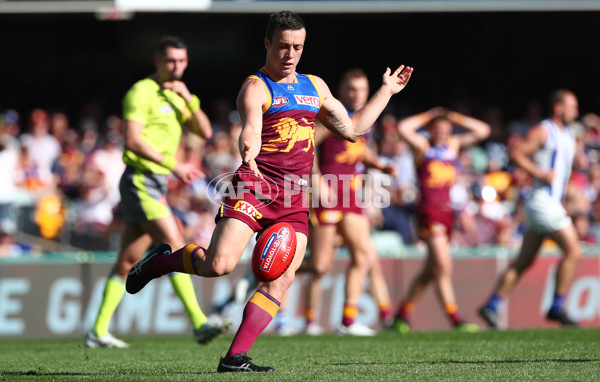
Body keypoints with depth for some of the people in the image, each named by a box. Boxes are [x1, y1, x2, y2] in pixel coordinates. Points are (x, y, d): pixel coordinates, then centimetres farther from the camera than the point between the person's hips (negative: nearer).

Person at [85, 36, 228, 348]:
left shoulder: (175, 96, 18)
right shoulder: (143, 92, -9)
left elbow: (205, 132, 10)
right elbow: (133, 139, -19)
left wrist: (189, 99, -4)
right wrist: (173, 165, -23)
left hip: (156, 184, 9)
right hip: (140, 180, -9)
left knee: (128, 262, 10)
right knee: (176, 248, -18)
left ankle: (98, 331, 15)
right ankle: (199, 324, -24)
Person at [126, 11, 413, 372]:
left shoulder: (315, 86, 21)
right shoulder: (256, 88, -1)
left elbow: (351, 128, 29)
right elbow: (251, 130, -21)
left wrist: (387, 91, 28)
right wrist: (249, 152, -45)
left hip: (295, 197, 6)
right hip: (254, 185, -5)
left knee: (282, 278, -11)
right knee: (219, 264, -20)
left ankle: (235, 357, -8)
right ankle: (161, 261, 11)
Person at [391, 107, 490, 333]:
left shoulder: (454, 144, 14)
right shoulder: (422, 146, -1)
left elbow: (483, 130, 15)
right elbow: (403, 128, -18)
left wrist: (456, 118, 8)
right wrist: (427, 117, -5)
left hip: (446, 211, 6)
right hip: (428, 211, -6)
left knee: (430, 270, 11)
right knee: (443, 266, -12)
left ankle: (403, 315, 23)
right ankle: (455, 320, -15)